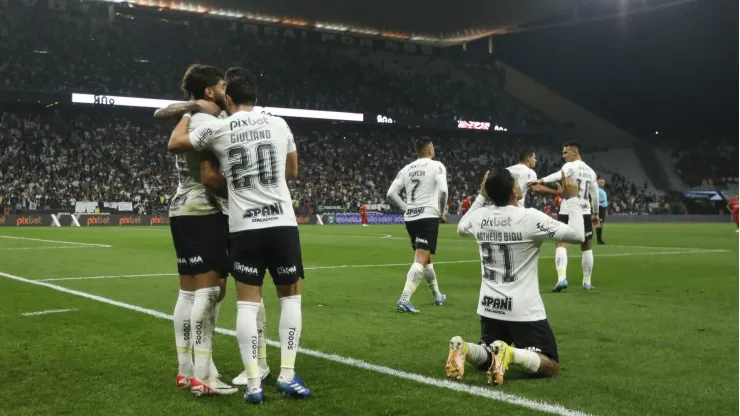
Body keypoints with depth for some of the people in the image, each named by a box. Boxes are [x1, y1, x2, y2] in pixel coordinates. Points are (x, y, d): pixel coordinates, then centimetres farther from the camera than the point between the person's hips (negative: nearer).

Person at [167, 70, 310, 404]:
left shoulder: (216, 129, 2)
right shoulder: (278, 124, 6)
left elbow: (174, 145, 18)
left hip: (244, 228, 0)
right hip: (282, 224, 1)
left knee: (247, 302, 6)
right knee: (290, 295, 14)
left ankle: (253, 383, 3)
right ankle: (287, 375, 11)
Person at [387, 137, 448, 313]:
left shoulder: (406, 169, 12)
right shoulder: (436, 166, -3)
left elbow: (391, 193, 5)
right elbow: (443, 190, -17)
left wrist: (407, 208, 14)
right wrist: (441, 212, -2)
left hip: (410, 218, 7)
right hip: (428, 217, -6)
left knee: (425, 257, 21)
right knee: (421, 259, -11)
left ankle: (438, 296, 35)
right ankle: (404, 300, -24)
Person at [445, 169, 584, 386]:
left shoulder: (479, 216, -1)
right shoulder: (530, 217, -17)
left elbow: (461, 228, 25)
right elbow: (577, 236, -11)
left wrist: (480, 197, 26)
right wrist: (572, 199, -1)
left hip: (489, 308, 6)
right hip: (524, 311, -5)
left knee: (486, 358, 25)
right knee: (550, 366, 5)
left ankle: (463, 349, -10)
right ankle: (511, 353, -25)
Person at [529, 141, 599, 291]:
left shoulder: (570, 166, -7)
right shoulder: (590, 171, 16)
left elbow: (558, 175, -30)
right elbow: (595, 194, 21)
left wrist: (542, 180, -46)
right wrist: (595, 213, 32)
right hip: (585, 212, 6)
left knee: (562, 243, -8)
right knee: (586, 246, 16)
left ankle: (562, 279, -25)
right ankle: (587, 282, 20)